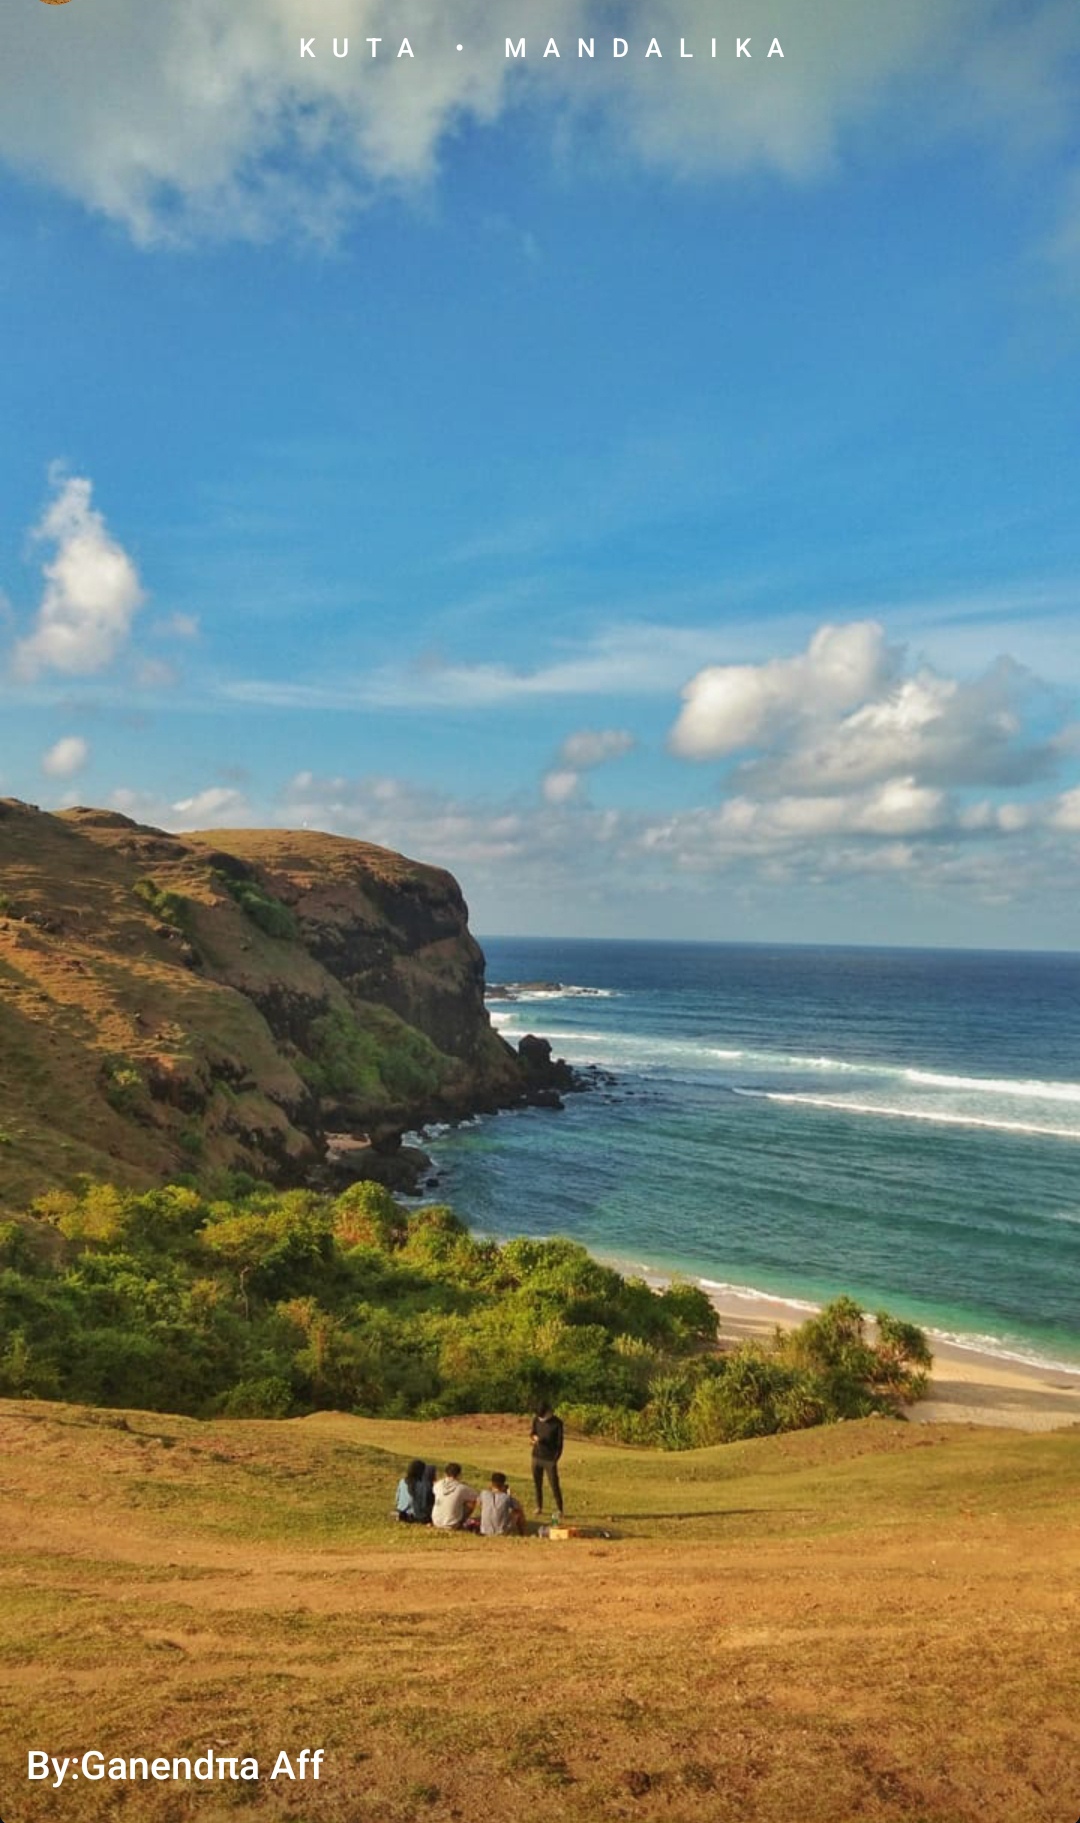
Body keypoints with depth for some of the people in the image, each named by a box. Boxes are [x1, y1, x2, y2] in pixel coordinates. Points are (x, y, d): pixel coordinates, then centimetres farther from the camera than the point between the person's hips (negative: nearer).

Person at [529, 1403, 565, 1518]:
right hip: (537, 1457, 4)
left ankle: (559, 1510, 6)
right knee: (537, 1483, 9)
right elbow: (533, 1434, 10)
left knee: (554, 1485, -4)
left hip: (550, 1459, -4)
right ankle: (539, 1507, 24)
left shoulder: (557, 1423, -12)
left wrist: (555, 1459, -12)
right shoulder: (536, 1420, -1)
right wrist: (533, 1438, -14)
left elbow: (559, 1442, -8)